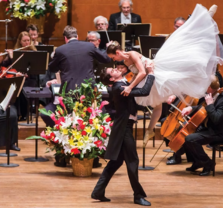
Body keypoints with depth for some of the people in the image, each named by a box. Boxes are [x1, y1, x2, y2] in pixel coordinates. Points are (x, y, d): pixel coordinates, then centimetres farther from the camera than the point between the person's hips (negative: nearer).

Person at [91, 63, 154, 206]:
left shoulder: (121, 85, 9)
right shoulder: (119, 88, -19)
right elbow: (145, 91, -27)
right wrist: (151, 74, -16)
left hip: (123, 126, 10)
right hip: (124, 127, -10)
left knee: (116, 161, 13)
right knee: (132, 161, -2)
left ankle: (98, 191, 15)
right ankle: (138, 195, 7)